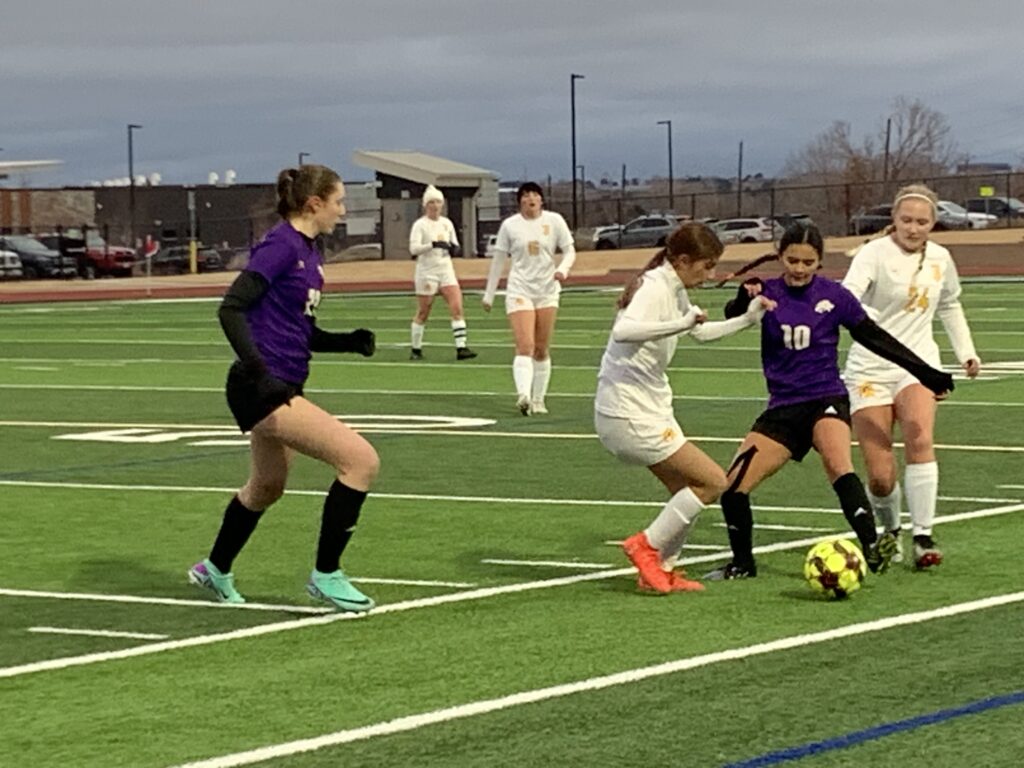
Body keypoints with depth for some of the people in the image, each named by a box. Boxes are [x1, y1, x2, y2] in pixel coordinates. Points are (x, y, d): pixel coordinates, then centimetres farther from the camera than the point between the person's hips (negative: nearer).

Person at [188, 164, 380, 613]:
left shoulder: (309, 252, 14)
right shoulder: (281, 246, -14)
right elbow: (231, 309, -20)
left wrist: (351, 341, 4)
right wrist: (258, 371, -27)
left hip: (281, 389, 10)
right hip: (262, 390, -10)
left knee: (267, 487, 28)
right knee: (361, 460, -16)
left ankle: (215, 570, 49)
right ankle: (325, 575, -6)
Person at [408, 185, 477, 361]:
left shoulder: (447, 224, 9)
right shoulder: (420, 225, -7)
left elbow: (455, 246, 19)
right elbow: (413, 248, -19)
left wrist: (454, 249, -5)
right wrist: (433, 245, -31)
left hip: (446, 270, 4)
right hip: (426, 272, -4)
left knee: (457, 308, -10)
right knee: (423, 313, 4)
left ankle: (461, 347, -13)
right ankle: (416, 349, 18)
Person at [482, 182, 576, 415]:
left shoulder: (554, 221, 1)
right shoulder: (510, 225, 0)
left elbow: (570, 251, 5)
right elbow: (498, 260, 7)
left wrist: (563, 269, -17)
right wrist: (489, 295, 9)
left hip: (547, 292, 2)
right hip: (519, 291, -2)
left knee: (542, 350, 7)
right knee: (525, 346, -18)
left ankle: (538, 399, 17)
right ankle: (523, 395, -30)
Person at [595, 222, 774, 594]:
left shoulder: (674, 289, 11)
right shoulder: (655, 288, -19)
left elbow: (702, 332, 29)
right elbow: (624, 331, -38)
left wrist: (748, 319, 18)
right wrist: (680, 324, -44)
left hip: (648, 408, 10)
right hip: (629, 414, -10)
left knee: (686, 490, 14)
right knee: (713, 482, -7)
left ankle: (661, 570, 19)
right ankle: (647, 546, 0)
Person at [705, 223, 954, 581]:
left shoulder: (834, 296, -2)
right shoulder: (768, 293, -1)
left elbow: (875, 338, 6)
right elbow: (732, 317, -20)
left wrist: (925, 373, 7)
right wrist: (744, 299, -44)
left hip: (826, 400, -3)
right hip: (783, 408, 3)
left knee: (838, 465, -32)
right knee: (732, 485, -3)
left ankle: (872, 548, -42)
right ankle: (742, 564, 18)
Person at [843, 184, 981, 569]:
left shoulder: (940, 259, 5)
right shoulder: (874, 253, -11)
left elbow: (949, 305, 26)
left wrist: (966, 351, 21)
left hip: (917, 364, 3)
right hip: (870, 369, -3)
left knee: (920, 441, -26)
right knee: (880, 476, -6)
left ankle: (923, 536, -20)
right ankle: (891, 530, 24)